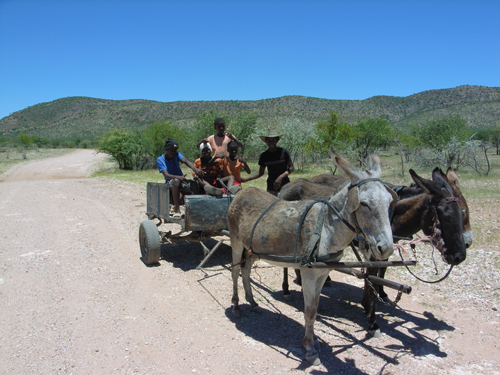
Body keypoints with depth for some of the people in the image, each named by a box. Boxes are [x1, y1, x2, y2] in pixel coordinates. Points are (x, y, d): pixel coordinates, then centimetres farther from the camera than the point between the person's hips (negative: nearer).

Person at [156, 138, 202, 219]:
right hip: (170, 182, -3)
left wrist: (195, 169, -42)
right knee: (176, 181, -39)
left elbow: (186, 161, -19)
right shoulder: (160, 160, -5)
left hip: (182, 181, 3)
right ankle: (177, 210, -39)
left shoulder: (176, 154, 3)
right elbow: (166, 175, -21)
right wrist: (178, 177, -42)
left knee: (195, 184, -29)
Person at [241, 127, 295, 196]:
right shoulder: (264, 155, 6)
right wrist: (246, 179, 3)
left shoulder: (283, 152, -2)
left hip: (284, 187, -3)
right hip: (271, 188, 3)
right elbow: (261, 172, 13)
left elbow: (292, 168, -2)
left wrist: (281, 177, -17)